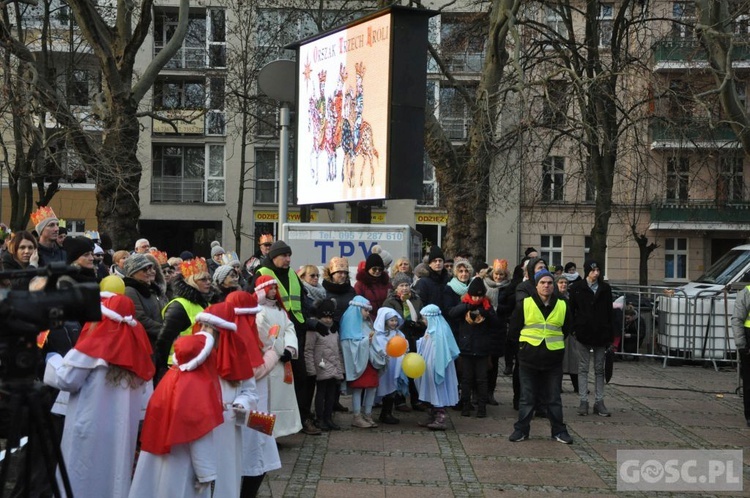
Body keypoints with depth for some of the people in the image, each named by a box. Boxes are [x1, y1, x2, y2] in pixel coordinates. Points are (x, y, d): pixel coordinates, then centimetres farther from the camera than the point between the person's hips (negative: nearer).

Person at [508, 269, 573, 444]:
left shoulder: (562, 306, 3)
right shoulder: (525, 305, -4)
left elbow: (567, 329, 17)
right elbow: (513, 329, 5)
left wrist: (555, 341, 13)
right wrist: (525, 343, 9)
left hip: (553, 360, 1)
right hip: (529, 359, -1)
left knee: (554, 398, 9)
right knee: (527, 398, 6)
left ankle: (559, 431, 17)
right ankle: (521, 429, 15)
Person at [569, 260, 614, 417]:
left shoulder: (605, 288, 4)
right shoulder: (576, 288, -2)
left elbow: (610, 312, 5)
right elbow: (571, 310, -1)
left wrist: (611, 335, 1)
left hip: (600, 333, 2)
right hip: (583, 333, -2)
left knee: (599, 369, 7)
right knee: (583, 368, 3)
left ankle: (599, 402, 11)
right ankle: (583, 401, 6)